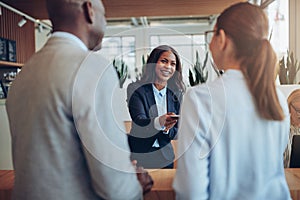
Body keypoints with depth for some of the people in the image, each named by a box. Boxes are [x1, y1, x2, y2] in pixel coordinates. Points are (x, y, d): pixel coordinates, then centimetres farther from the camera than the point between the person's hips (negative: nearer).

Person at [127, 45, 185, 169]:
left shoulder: (176, 94, 1)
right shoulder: (135, 89, -10)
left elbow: (175, 131, 3)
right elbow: (138, 120, -22)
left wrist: (167, 129, -20)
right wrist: (159, 122, -42)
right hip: (138, 156, -3)